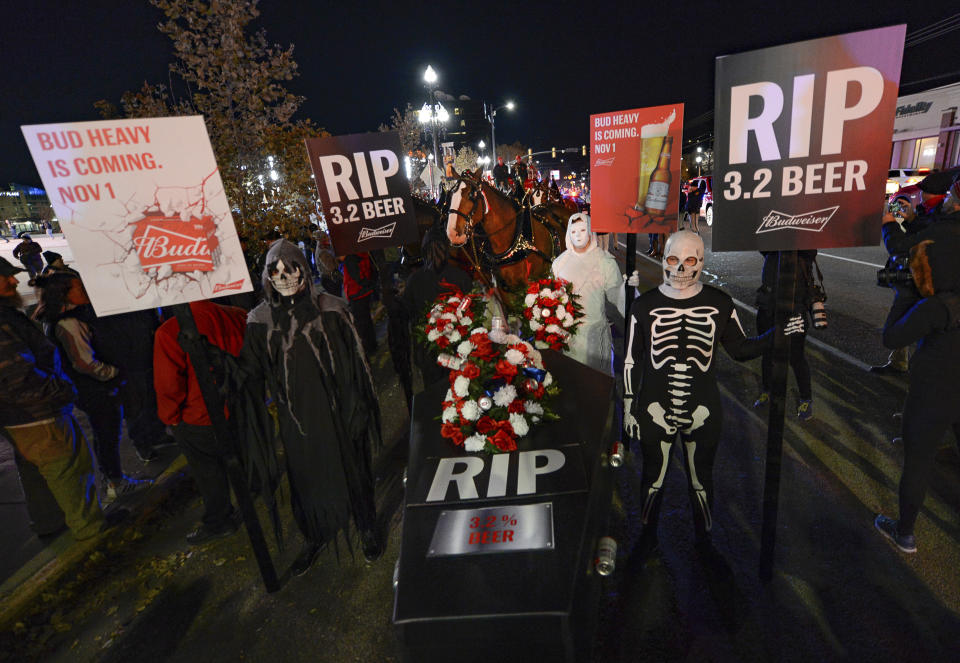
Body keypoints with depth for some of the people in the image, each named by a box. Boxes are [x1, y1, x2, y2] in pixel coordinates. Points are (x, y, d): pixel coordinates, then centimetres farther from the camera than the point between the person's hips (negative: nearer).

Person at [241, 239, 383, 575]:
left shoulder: (329, 309, -10)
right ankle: (315, 537, 42)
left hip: (335, 409, -2)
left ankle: (367, 528, 38)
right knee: (306, 475, 17)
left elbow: (353, 360, -8)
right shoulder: (260, 320, -3)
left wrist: (358, 408, -8)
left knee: (350, 467, 14)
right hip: (295, 416, 2)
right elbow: (251, 374, 4)